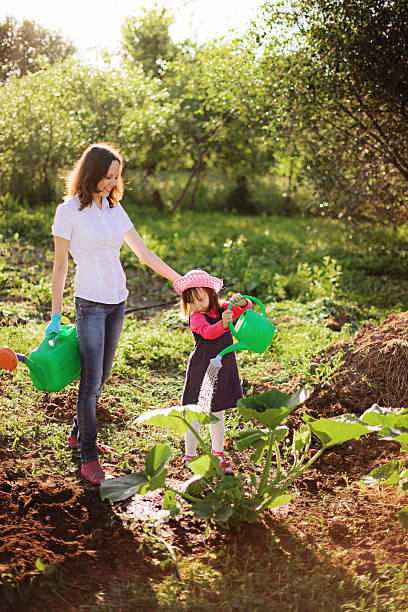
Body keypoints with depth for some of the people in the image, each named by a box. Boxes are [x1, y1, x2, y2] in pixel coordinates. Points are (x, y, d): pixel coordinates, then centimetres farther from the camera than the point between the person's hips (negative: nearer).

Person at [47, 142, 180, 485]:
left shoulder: (115, 209, 9)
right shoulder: (69, 211, -6)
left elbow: (145, 254, 12)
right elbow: (60, 265, -5)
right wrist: (55, 317, -5)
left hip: (118, 302, 6)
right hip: (90, 304, -6)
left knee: (100, 376, 12)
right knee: (92, 380, -5)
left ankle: (78, 435, 30)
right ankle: (89, 459, 1)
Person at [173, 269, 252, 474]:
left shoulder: (222, 308, 3)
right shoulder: (196, 317, -14)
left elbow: (246, 309, 4)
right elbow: (207, 332, -33)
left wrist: (241, 302, -19)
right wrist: (223, 324, -52)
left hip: (222, 369, 5)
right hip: (201, 370, -5)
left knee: (217, 413, 17)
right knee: (196, 414, 1)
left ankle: (217, 452, 31)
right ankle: (189, 455, 14)